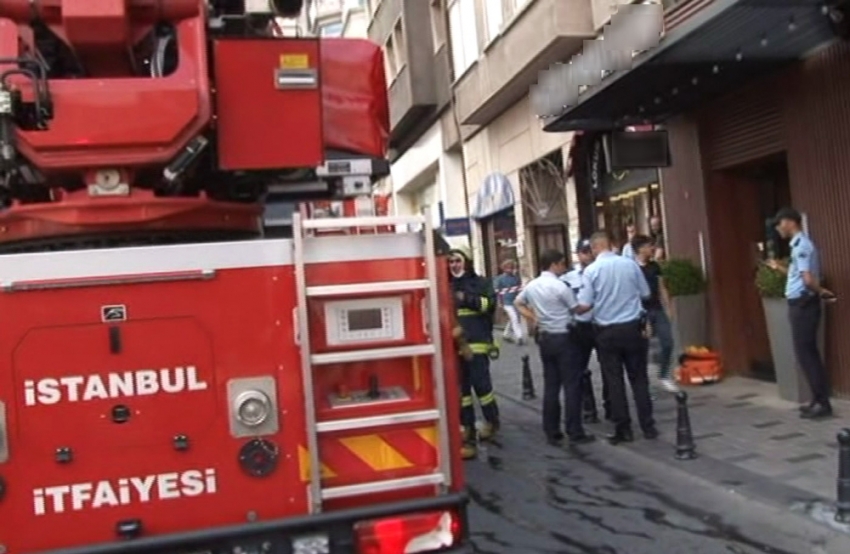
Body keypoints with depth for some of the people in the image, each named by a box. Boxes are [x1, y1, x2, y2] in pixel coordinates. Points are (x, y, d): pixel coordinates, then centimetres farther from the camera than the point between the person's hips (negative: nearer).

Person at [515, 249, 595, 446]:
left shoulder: (531, 286, 6)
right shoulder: (560, 286, -15)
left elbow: (518, 302, 20)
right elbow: (577, 309, -9)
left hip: (544, 338, 7)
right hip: (562, 337, -7)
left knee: (550, 385, 10)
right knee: (571, 385, -1)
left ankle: (552, 433, 13)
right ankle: (575, 433, 0)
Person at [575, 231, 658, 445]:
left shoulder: (591, 270, -10)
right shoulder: (630, 264, -3)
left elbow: (584, 305, -12)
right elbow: (645, 294, 6)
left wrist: (573, 310, 9)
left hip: (607, 331, -2)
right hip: (633, 327, 2)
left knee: (614, 381, 7)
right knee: (639, 378, 11)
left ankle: (623, 429, 11)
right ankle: (648, 426, 15)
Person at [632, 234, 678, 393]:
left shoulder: (655, 266, 11)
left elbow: (662, 289, 15)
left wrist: (668, 308, 10)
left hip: (658, 310, 6)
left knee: (668, 343, 2)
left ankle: (664, 376, 20)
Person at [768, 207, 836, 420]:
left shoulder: (801, 245, -17)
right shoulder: (801, 244, 14)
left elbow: (808, 279, -24)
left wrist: (821, 292, -8)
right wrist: (780, 267, 29)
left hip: (803, 304, -10)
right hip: (801, 304, 10)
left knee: (805, 354, -6)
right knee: (809, 353, 12)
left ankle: (822, 402, -3)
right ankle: (819, 400, 18)